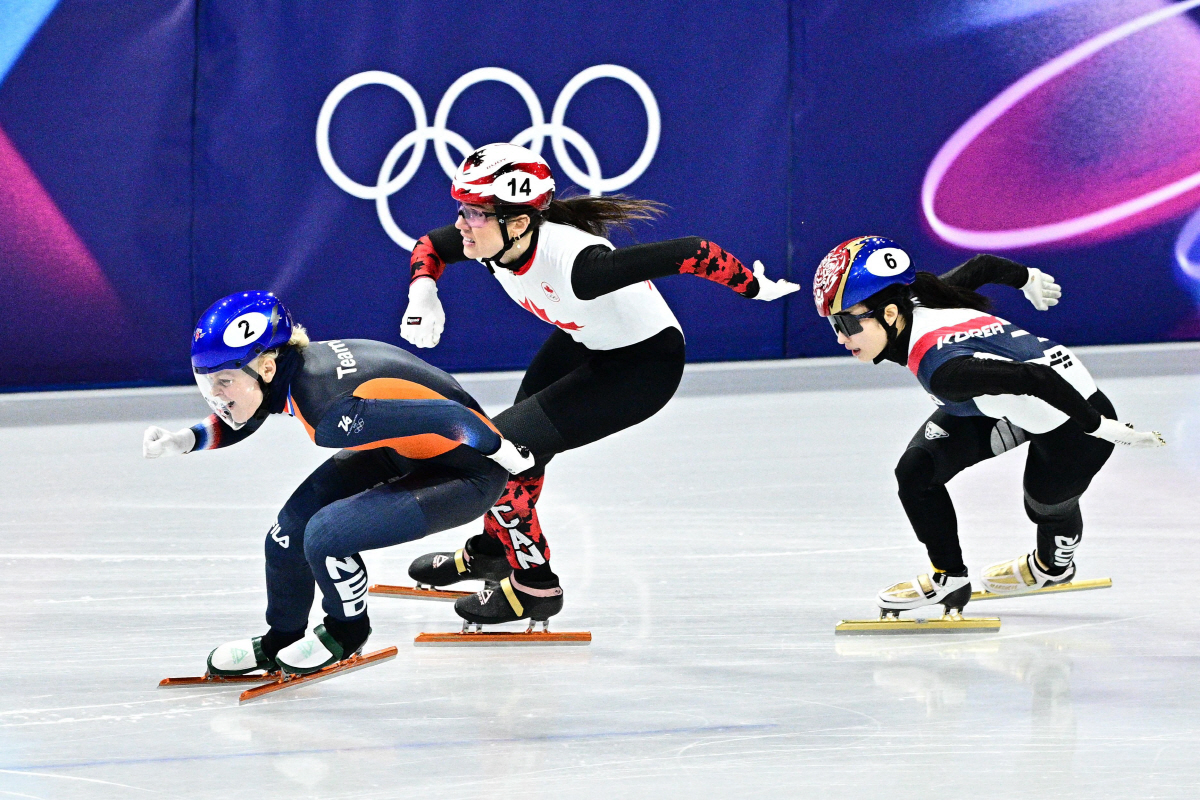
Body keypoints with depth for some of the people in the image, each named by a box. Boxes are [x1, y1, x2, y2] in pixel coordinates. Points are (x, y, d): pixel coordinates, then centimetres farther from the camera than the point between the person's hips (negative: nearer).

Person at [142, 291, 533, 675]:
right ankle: (279, 644, 28)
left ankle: (347, 631, 10)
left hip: (467, 474, -9)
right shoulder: (288, 371, -12)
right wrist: (184, 440, -4)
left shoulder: (332, 411, -37)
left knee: (326, 535, -19)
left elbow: (452, 417, -32)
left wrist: (504, 454, -16)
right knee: (292, 529, 3)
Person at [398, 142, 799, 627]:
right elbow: (429, 248, 3)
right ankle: (493, 549, 53)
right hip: (584, 343, 8)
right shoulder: (491, 237, -20)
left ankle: (534, 586, 7)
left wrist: (755, 288, -21)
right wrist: (423, 295, -18)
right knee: (519, 443, 23)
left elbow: (692, 253, -37)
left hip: (645, 364, -8)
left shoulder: (574, 263, -41)